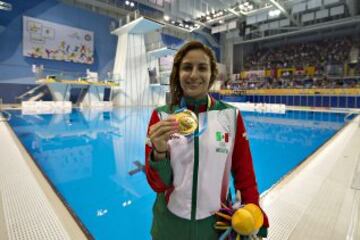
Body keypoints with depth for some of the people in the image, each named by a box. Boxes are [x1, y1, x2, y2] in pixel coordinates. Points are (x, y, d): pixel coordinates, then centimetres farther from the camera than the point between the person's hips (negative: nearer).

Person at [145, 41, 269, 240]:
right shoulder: (161, 116, -11)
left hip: (216, 224, 0)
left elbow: (245, 177, -2)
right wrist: (159, 152, -29)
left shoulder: (230, 116, -10)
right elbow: (158, 185, -11)